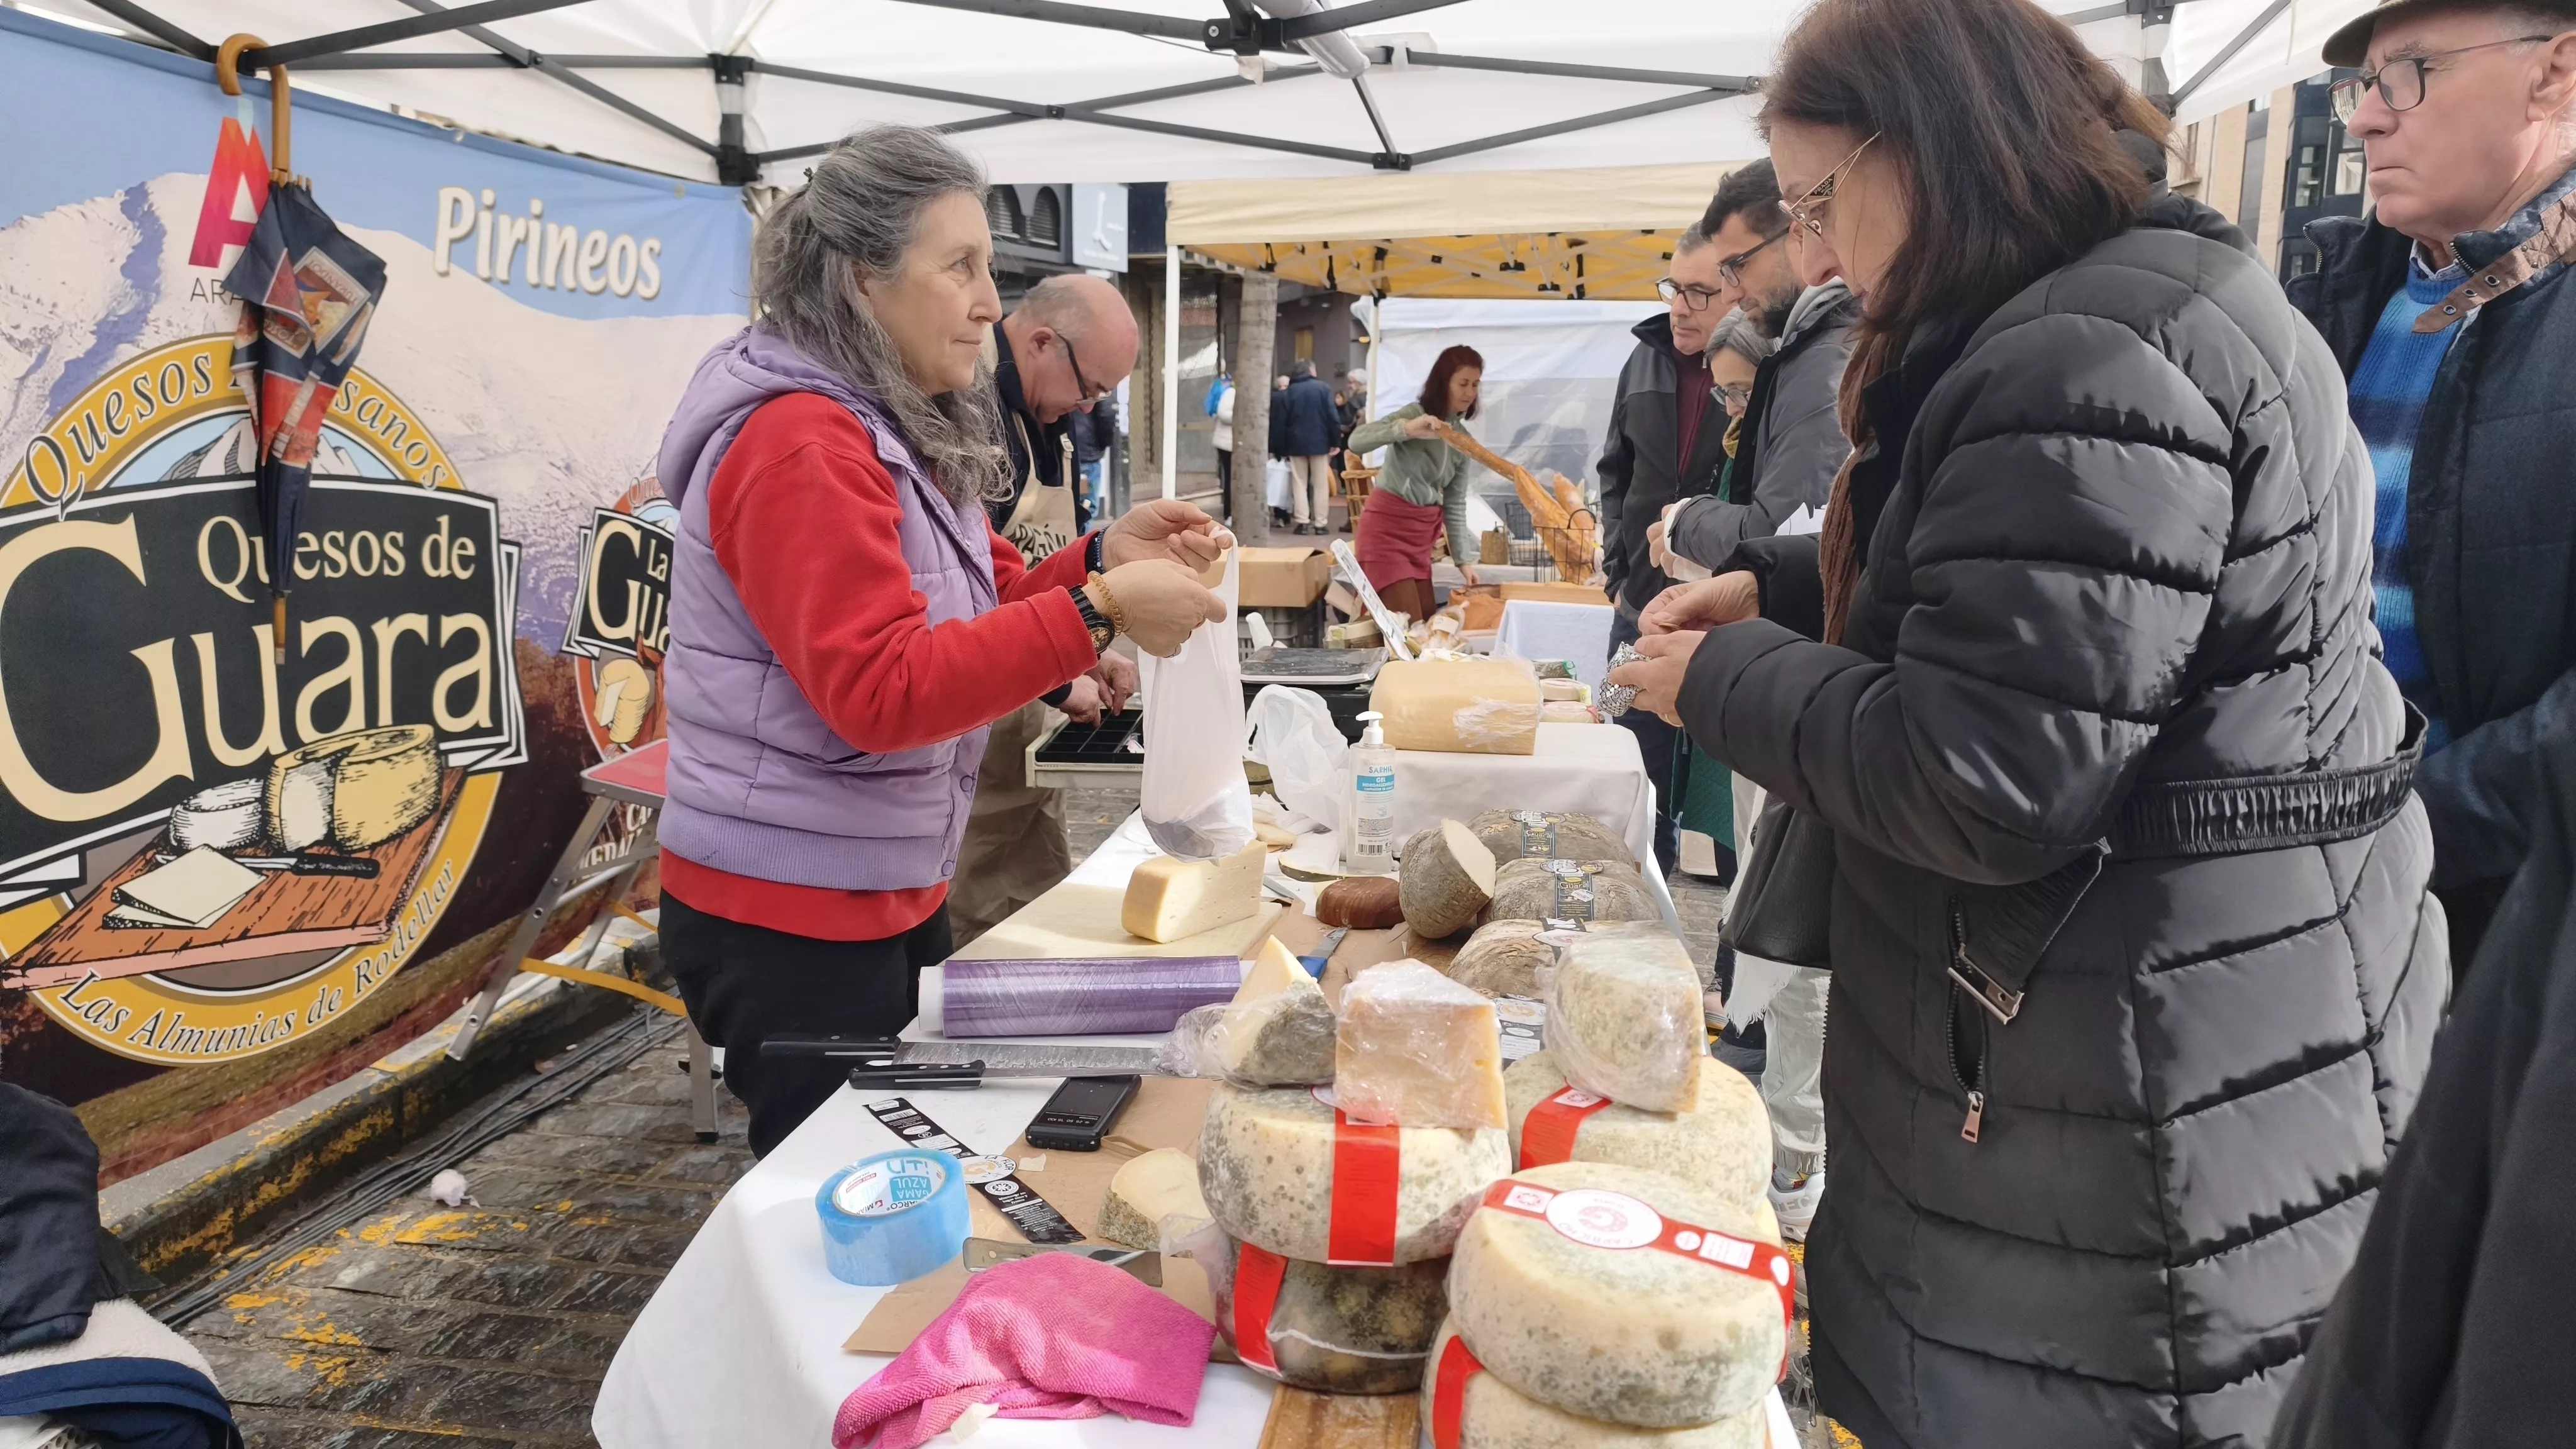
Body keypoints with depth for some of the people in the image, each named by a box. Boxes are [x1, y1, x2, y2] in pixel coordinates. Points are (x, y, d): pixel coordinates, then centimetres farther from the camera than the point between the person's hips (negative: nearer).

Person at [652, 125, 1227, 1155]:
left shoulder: (903, 432, 11)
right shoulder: (801, 447, -20)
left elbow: (973, 621, 10)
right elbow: (880, 690, -29)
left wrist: (1105, 557, -6)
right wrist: (1098, 612, -29)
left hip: (893, 896, 9)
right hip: (788, 920, -9)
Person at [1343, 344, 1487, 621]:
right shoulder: (1415, 414, -12)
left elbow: (1456, 503, 11)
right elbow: (1357, 442, -28)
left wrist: (1464, 559, 6)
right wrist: (1407, 429, -42)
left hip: (1421, 534, 8)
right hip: (1387, 527, -8)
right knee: (1407, 626, -12)